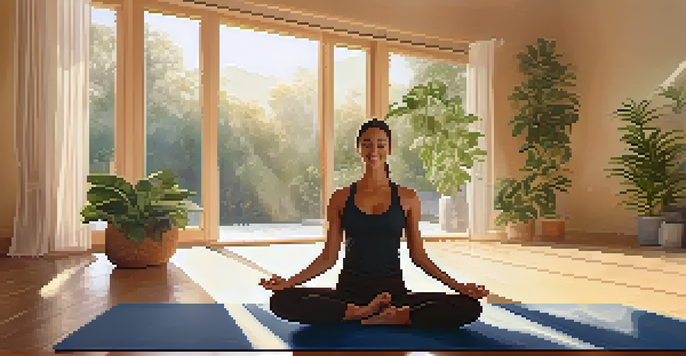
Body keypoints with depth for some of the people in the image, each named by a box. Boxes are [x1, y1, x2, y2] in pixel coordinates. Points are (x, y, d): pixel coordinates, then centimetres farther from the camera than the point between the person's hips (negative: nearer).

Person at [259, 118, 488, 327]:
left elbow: (418, 255, 10)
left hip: (393, 290, 0)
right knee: (281, 301, -27)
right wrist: (289, 282, -6)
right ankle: (364, 312, -21)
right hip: (350, 289, 0)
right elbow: (329, 257, 6)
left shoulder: (407, 198, 5)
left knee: (469, 307, -25)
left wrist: (456, 285, -1)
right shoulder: (341, 198, 6)